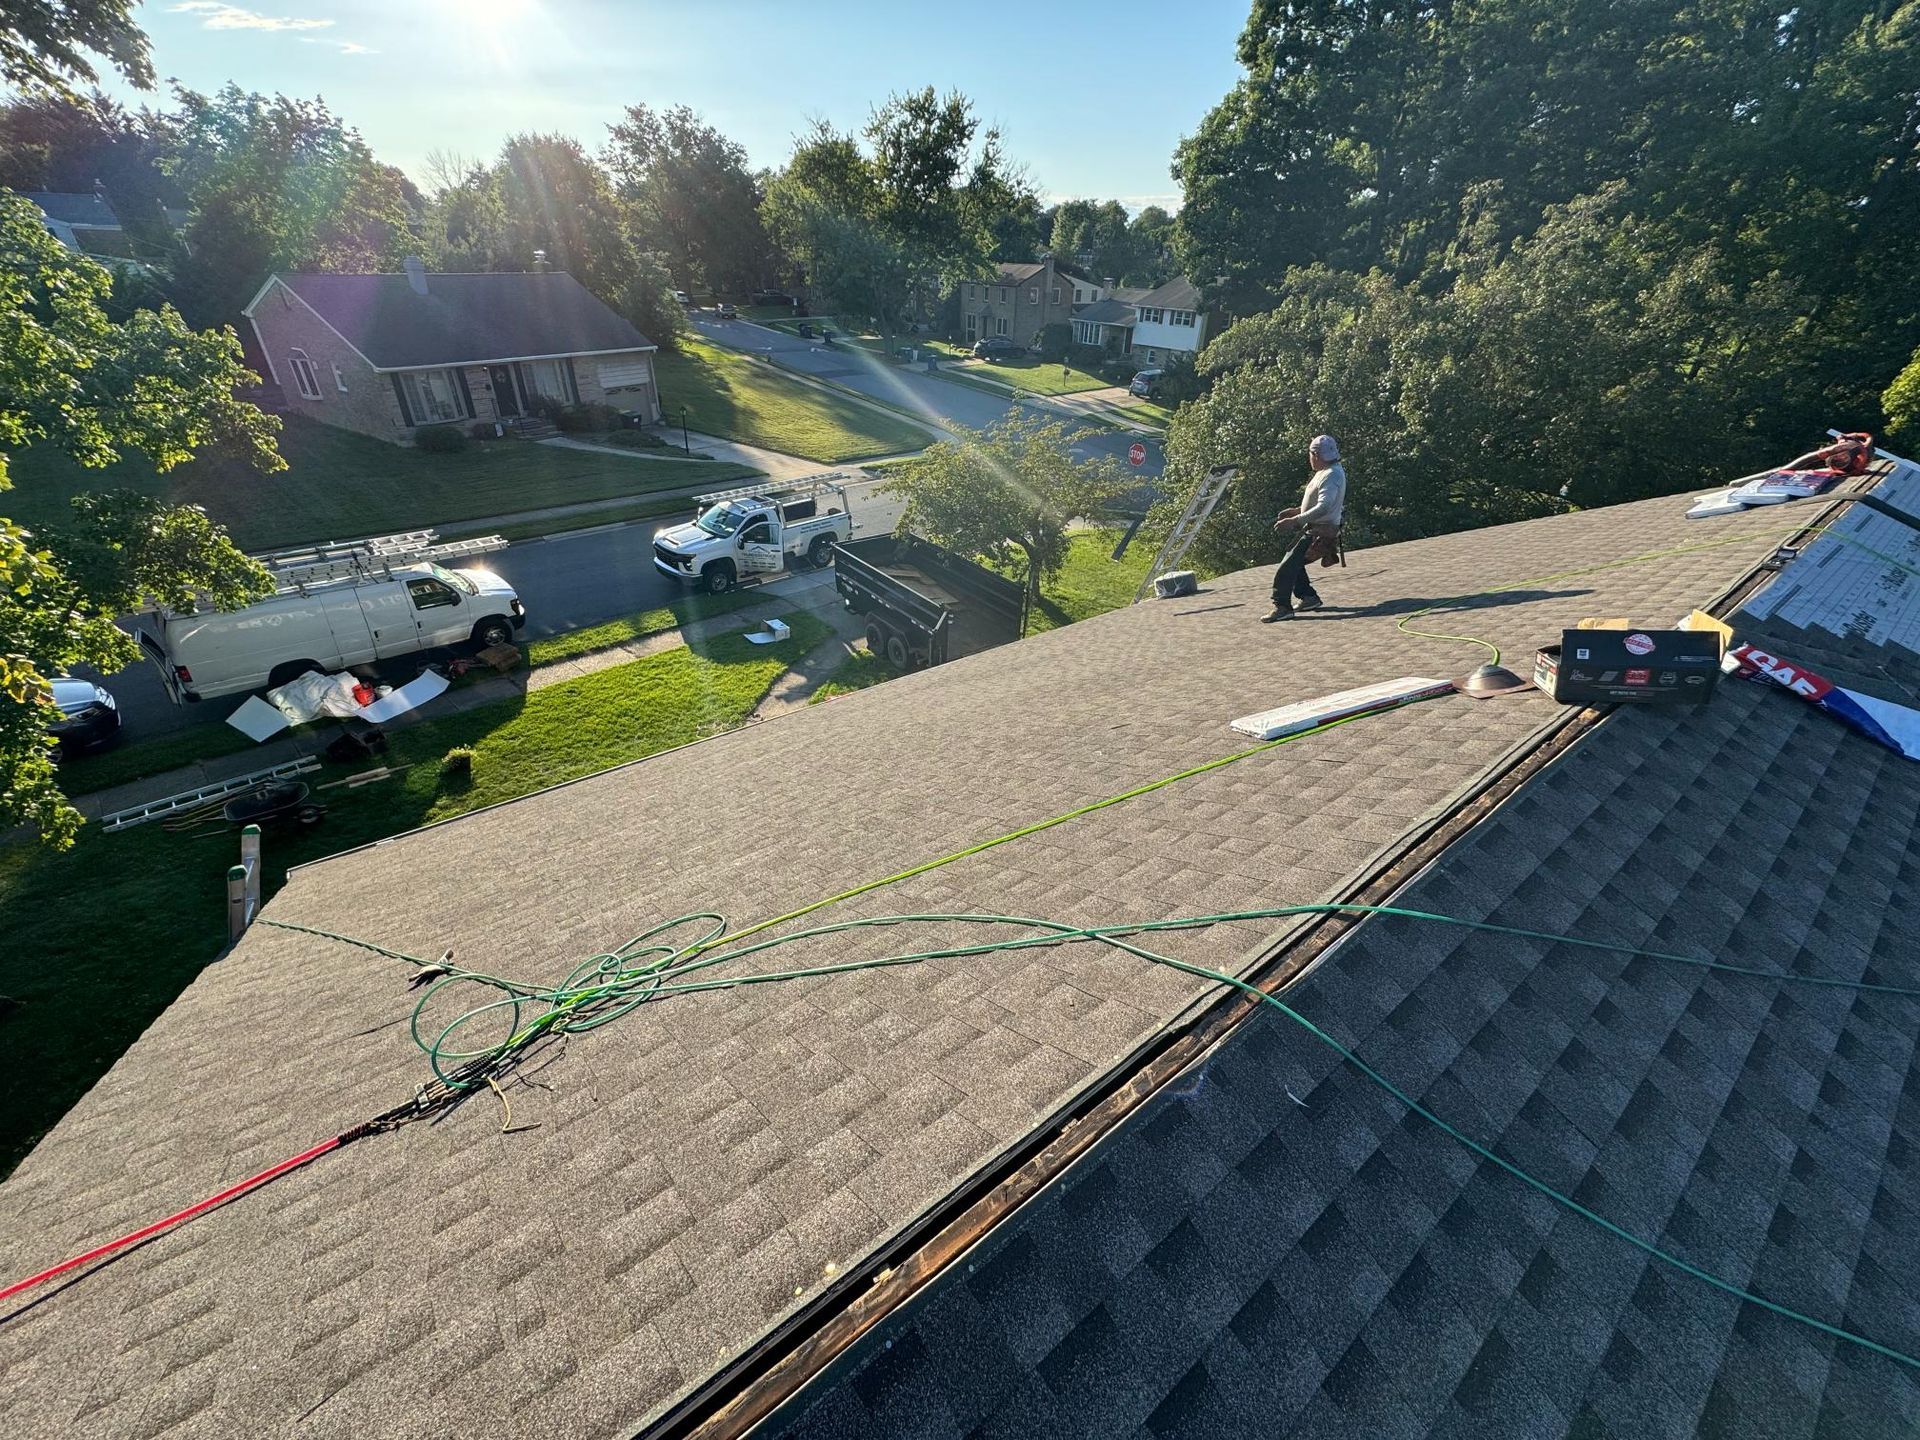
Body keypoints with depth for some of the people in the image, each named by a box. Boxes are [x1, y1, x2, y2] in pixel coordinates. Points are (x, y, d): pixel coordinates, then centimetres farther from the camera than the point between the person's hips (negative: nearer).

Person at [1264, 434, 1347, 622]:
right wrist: (1295, 511, 17)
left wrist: (1293, 521, -34)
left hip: (1319, 533, -10)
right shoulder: (1326, 472, 13)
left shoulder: (1331, 475, -19)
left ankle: (1282, 607, -16)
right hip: (1313, 529, 10)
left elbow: (1323, 508, -31)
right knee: (1293, 562, 16)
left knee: (1287, 566, -16)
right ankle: (1309, 597, 23)